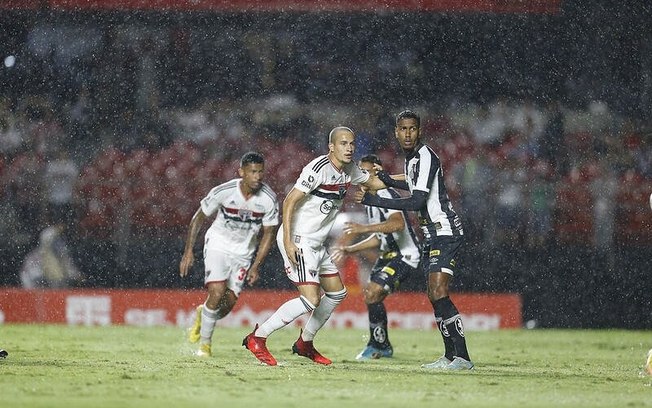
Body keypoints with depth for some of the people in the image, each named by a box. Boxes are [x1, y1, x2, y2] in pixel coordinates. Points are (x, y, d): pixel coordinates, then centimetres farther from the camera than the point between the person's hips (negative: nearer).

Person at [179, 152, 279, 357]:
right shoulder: (223, 192, -21)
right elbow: (199, 218, -6)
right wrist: (188, 252, -8)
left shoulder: (269, 199, -16)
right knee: (217, 293, -20)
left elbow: (268, 234, -3)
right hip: (218, 245, -3)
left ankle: (203, 314, 32)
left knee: (229, 302, -4)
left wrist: (255, 267, -6)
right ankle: (204, 343, -1)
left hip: (244, 252, 3)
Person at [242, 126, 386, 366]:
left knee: (337, 293, 18)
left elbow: (372, 182, 29)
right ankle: (257, 338, -9)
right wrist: (288, 241, -24)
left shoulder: (349, 170, 8)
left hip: (316, 244, 10)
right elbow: (290, 201, -20)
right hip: (298, 240, -10)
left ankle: (305, 343, 30)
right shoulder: (319, 168, -19)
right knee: (311, 300, -17)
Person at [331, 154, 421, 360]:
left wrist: (365, 228, -39)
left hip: (405, 255, -11)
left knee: (372, 293, -19)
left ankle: (378, 345, -6)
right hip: (390, 254, 11)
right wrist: (349, 250, 20)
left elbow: (398, 223, -35)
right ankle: (383, 346, 26)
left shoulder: (385, 194, -17)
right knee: (371, 296, 12)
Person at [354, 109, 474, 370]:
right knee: (434, 296, 9)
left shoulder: (425, 158, -17)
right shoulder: (411, 159, 14)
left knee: (438, 294, -19)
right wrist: (388, 180, 23)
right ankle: (450, 356, 14)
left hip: (445, 232, -10)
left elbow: (416, 202, -24)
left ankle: (462, 357, -20)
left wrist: (374, 200, -23)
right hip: (432, 234, 10)